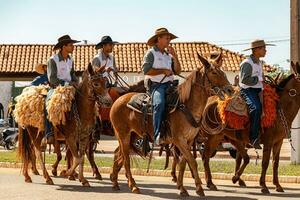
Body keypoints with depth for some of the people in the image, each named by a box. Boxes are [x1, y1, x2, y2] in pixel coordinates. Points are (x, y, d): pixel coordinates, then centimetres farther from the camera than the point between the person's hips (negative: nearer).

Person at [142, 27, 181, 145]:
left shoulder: (168, 55, 23)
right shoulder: (151, 53, 2)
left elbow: (178, 71, 17)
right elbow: (146, 70, -11)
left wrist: (175, 57, 5)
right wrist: (163, 71, -12)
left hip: (169, 85, 7)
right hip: (156, 85, -7)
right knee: (159, 103, -34)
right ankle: (157, 136, -39)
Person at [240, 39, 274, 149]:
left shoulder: (259, 63, 17)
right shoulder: (247, 63, -12)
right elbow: (245, 80, -21)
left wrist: (262, 88, 13)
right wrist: (259, 79, -15)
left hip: (257, 90, 10)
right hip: (247, 90, -10)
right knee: (256, 108, -30)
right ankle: (253, 138, -28)